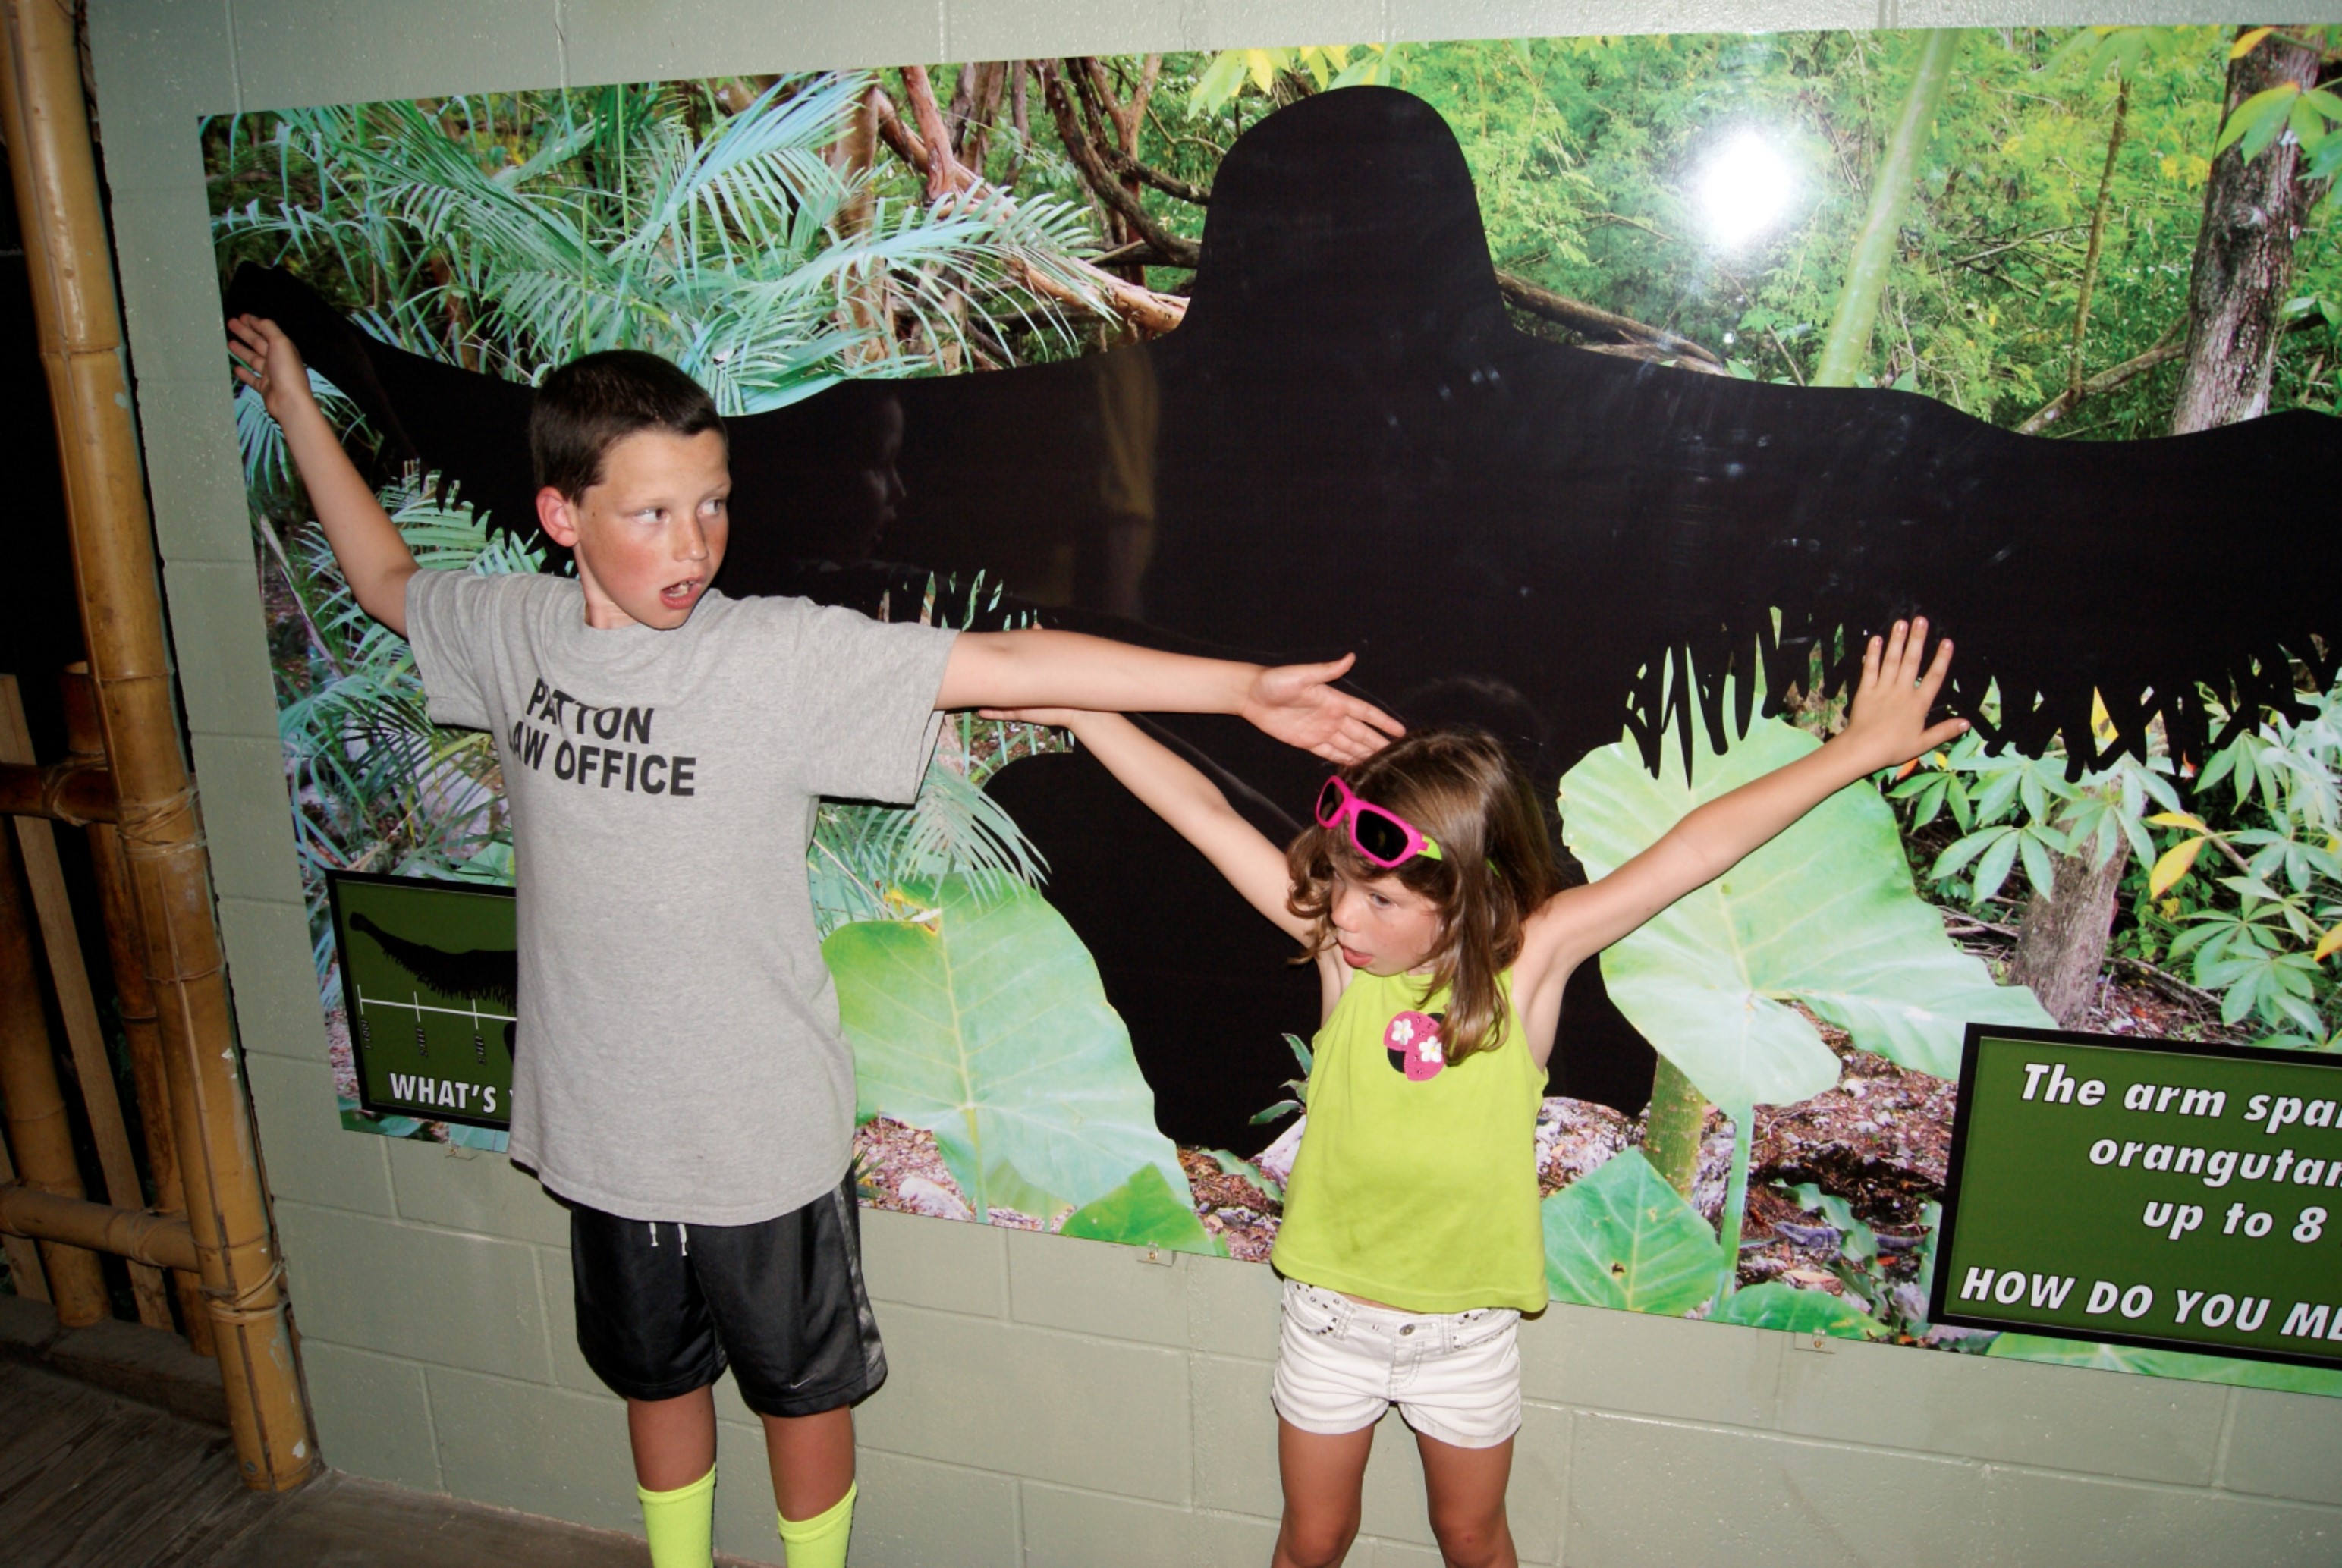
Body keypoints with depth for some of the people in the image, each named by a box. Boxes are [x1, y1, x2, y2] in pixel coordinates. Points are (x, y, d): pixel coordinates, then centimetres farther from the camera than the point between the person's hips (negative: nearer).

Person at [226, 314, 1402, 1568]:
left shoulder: (784, 656, -20)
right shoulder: (513, 635, -5)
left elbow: (1007, 661, -28)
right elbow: (388, 581, 16)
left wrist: (1243, 686, -33)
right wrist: (295, 403, 21)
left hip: (763, 1134, -4)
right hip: (603, 1123, 5)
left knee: (800, 1386, 18)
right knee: (654, 1372, 26)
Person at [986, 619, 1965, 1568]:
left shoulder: (1529, 959, -21)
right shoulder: (1339, 943, -19)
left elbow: (1692, 851, -23)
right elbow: (1204, 815, -20)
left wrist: (1861, 747, -21)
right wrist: (1075, 706, -18)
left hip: (1468, 1332, -1)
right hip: (1330, 1316, 1)